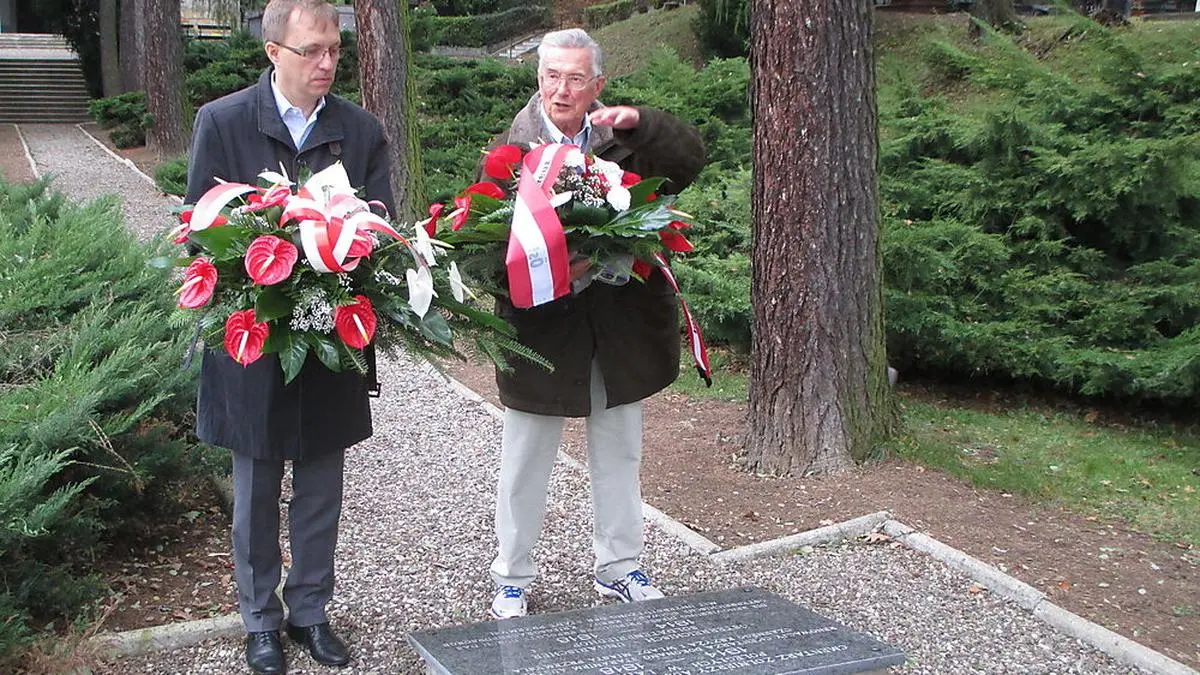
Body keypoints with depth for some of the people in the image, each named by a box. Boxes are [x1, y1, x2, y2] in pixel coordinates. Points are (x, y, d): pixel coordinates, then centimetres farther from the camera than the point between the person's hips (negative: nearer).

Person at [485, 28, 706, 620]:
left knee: (619, 459, 17)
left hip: (620, 328, 3)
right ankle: (512, 579, 26)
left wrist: (638, 122, -21)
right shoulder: (510, 150, -6)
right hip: (542, 326, -3)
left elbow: (690, 159, -6)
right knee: (525, 466, 10)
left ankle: (618, 567, 34)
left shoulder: (626, 140, 2)